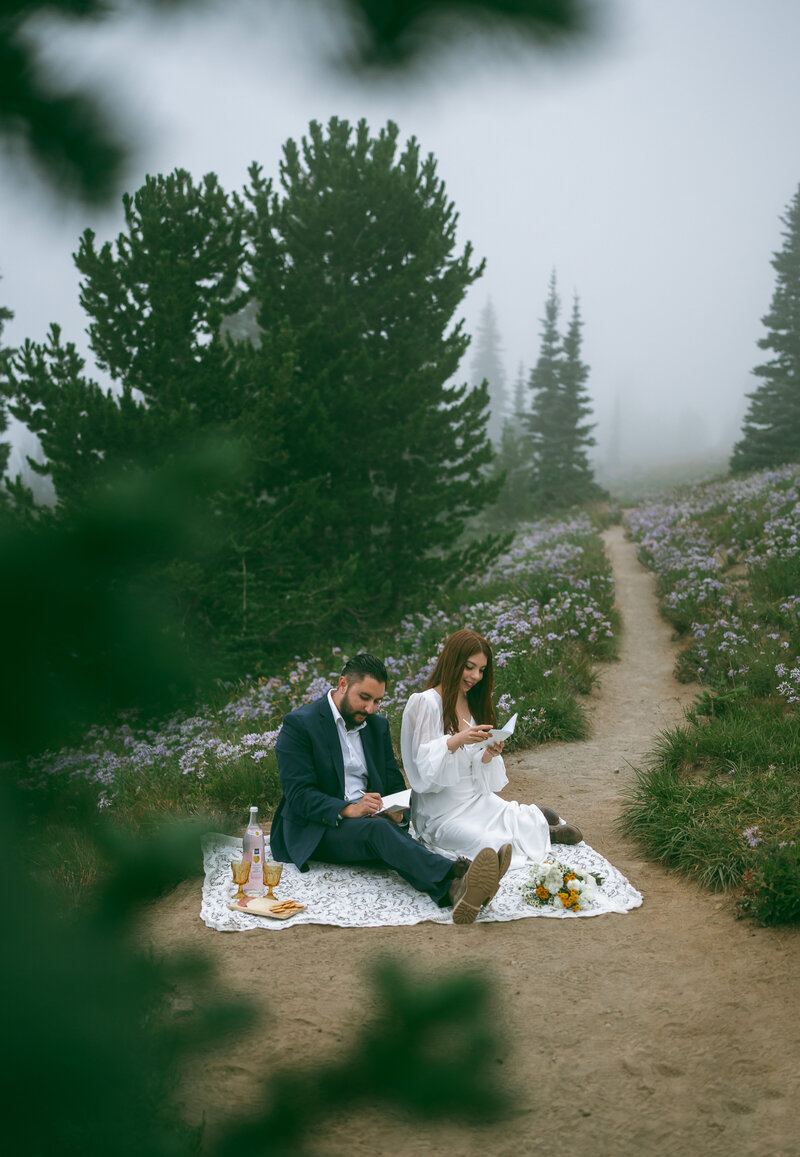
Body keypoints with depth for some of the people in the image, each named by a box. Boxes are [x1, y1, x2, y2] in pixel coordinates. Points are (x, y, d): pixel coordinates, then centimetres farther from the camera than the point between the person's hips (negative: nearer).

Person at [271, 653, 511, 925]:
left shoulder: (378, 725, 15)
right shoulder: (299, 724, -6)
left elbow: (395, 784, 16)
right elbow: (298, 794, -14)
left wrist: (397, 811, -9)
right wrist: (348, 810, -29)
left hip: (368, 821, 5)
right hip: (314, 831, -5)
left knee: (390, 830, -33)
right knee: (379, 830, -36)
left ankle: (454, 891, -63)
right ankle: (456, 879, -62)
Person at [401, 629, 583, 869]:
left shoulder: (474, 704, 13)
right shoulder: (425, 703, -11)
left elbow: (477, 771, 10)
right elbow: (422, 765, -19)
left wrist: (488, 755, -12)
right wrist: (457, 740, -32)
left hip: (479, 800, 5)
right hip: (442, 812, -5)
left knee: (535, 824, -20)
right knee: (491, 845, -26)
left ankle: (527, 816, 11)